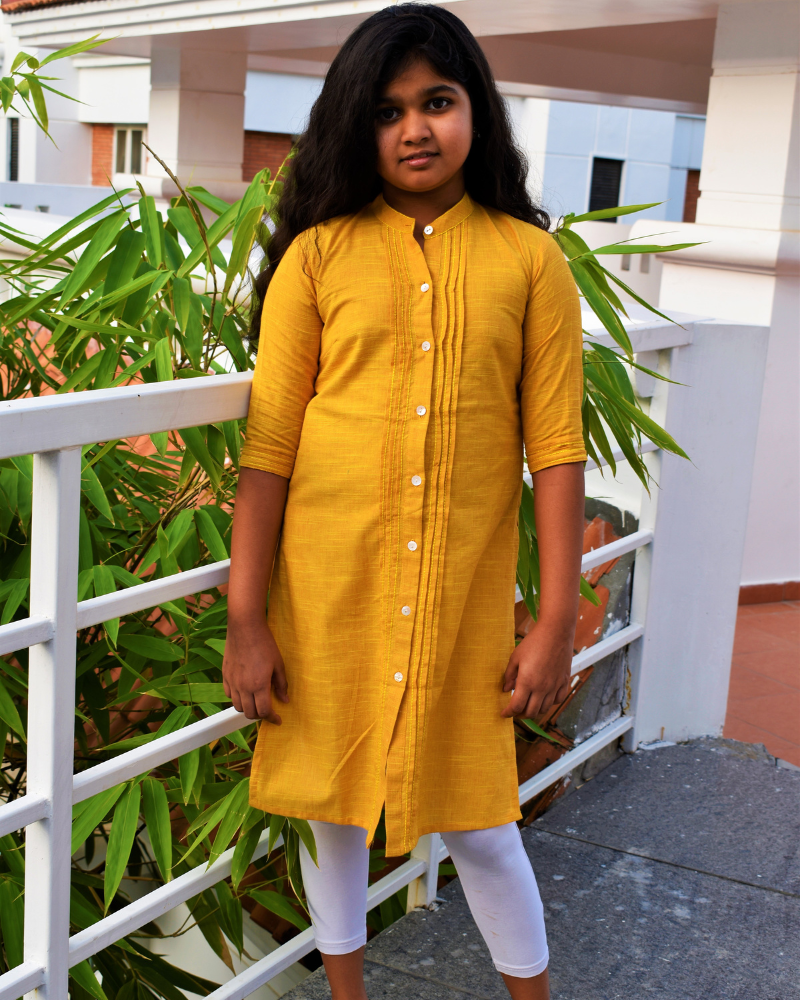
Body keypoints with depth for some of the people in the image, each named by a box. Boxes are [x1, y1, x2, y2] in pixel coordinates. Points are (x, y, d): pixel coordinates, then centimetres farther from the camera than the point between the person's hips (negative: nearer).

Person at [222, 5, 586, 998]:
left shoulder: (528, 258, 0)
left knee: (474, 818, 8)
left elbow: (556, 447, -1)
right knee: (331, 798, 15)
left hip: (463, 592, -1)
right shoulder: (317, 254, -1)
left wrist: (557, 621, -4)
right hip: (328, 587, 1)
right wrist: (245, 618, -6)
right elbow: (269, 444, -3)